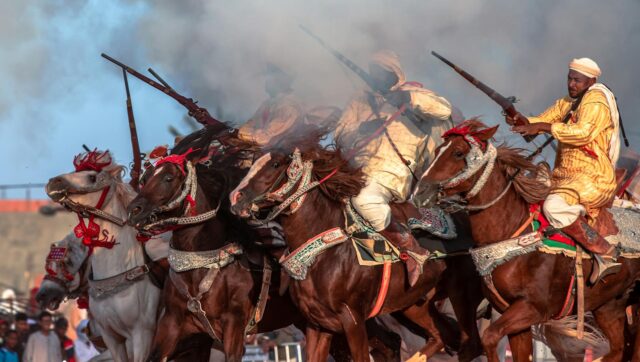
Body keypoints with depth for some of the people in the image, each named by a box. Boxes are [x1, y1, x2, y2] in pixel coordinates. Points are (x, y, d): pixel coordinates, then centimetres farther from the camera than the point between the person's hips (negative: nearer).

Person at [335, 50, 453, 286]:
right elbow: (340, 136, 18)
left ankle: (410, 249, -21)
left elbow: (444, 110, -4)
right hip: (361, 167, 7)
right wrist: (361, 130, -2)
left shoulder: (413, 94, 13)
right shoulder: (361, 102, 26)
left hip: (394, 168, -6)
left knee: (366, 199, -35)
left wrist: (409, 98, -11)